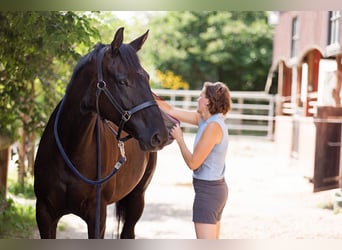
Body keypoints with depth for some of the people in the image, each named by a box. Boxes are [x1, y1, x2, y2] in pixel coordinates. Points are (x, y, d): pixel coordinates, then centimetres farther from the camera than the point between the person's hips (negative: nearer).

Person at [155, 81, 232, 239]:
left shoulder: (213, 126, -21)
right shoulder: (204, 119, 5)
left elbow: (193, 163, -20)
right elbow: (172, 111, 13)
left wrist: (179, 139, -8)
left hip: (207, 190, -10)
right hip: (216, 188, 10)